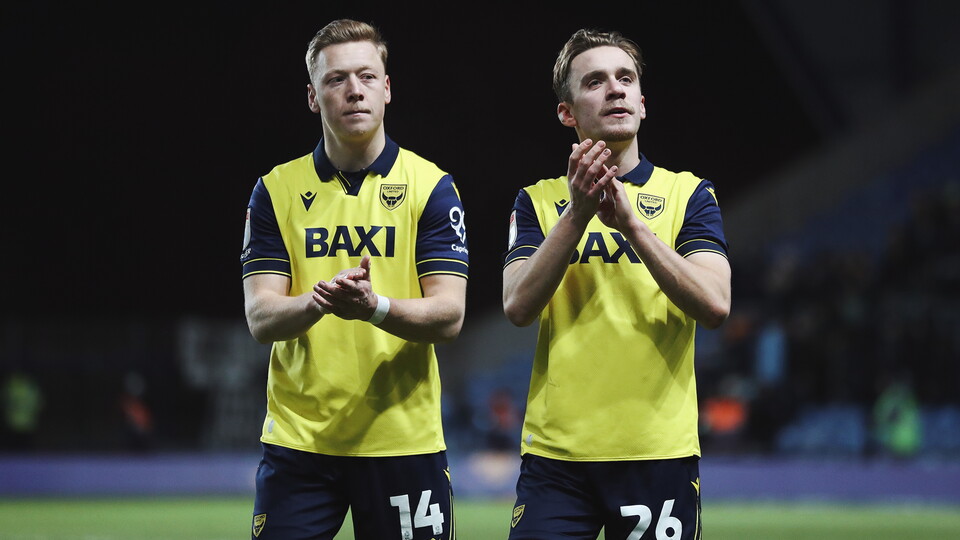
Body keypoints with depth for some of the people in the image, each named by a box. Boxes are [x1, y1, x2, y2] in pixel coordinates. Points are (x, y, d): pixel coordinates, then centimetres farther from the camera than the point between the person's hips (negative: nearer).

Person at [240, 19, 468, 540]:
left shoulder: (430, 186, 2)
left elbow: (448, 316, -5)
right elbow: (260, 317, -2)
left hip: (404, 439, -1)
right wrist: (317, 302, -25)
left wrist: (374, 307, -26)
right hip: (297, 436, 1)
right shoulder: (276, 190, 6)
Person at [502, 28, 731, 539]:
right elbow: (517, 306, -6)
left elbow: (714, 306, -8)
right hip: (554, 453, 0)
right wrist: (576, 214, -16)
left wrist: (630, 221, -16)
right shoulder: (538, 201, 9)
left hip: (658, 453, 0)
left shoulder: (689, 193, 6)